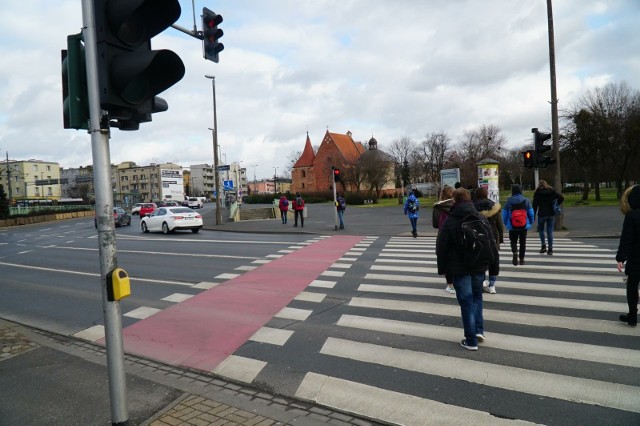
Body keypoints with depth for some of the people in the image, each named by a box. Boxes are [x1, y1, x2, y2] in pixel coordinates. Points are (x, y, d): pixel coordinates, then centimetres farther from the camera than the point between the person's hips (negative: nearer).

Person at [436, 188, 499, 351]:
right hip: (479, 267, 3)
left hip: (460, 269, -3)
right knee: (477, 297, 23)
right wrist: (494, 267, 9)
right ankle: (479, 330, 16)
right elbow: (492, 245, 2)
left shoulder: (449, 221, -10)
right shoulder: (482, 219, 1)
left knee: (466, 302, 4)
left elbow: (441, 248, -7)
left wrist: (442, 268, 5)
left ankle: (471, 340, 9)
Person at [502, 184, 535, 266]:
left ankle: (515, 252, -16)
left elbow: (504, 214, -2)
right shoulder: (526, 200, -3)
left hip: (512, 226, -1)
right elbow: (531, 213, 1)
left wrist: (506, 223, 12)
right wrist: (530, 222, 15)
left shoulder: (509, 201, -7)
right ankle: (522, 258, 16)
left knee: (513, 241, 12)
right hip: (524, 226, 1)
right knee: (523, 242, 13)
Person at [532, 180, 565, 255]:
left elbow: (535, 205, -5)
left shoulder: (537, 192, -1)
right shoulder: (552, 191, 6)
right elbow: (561, 197, -4)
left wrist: (533, 216, -2)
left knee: (541, 229, 16)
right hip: (551, 214, 2)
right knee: (550, 231, 5)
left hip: (542, 214, -2)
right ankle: (550, 249, 4)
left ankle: (543, 246, 6)